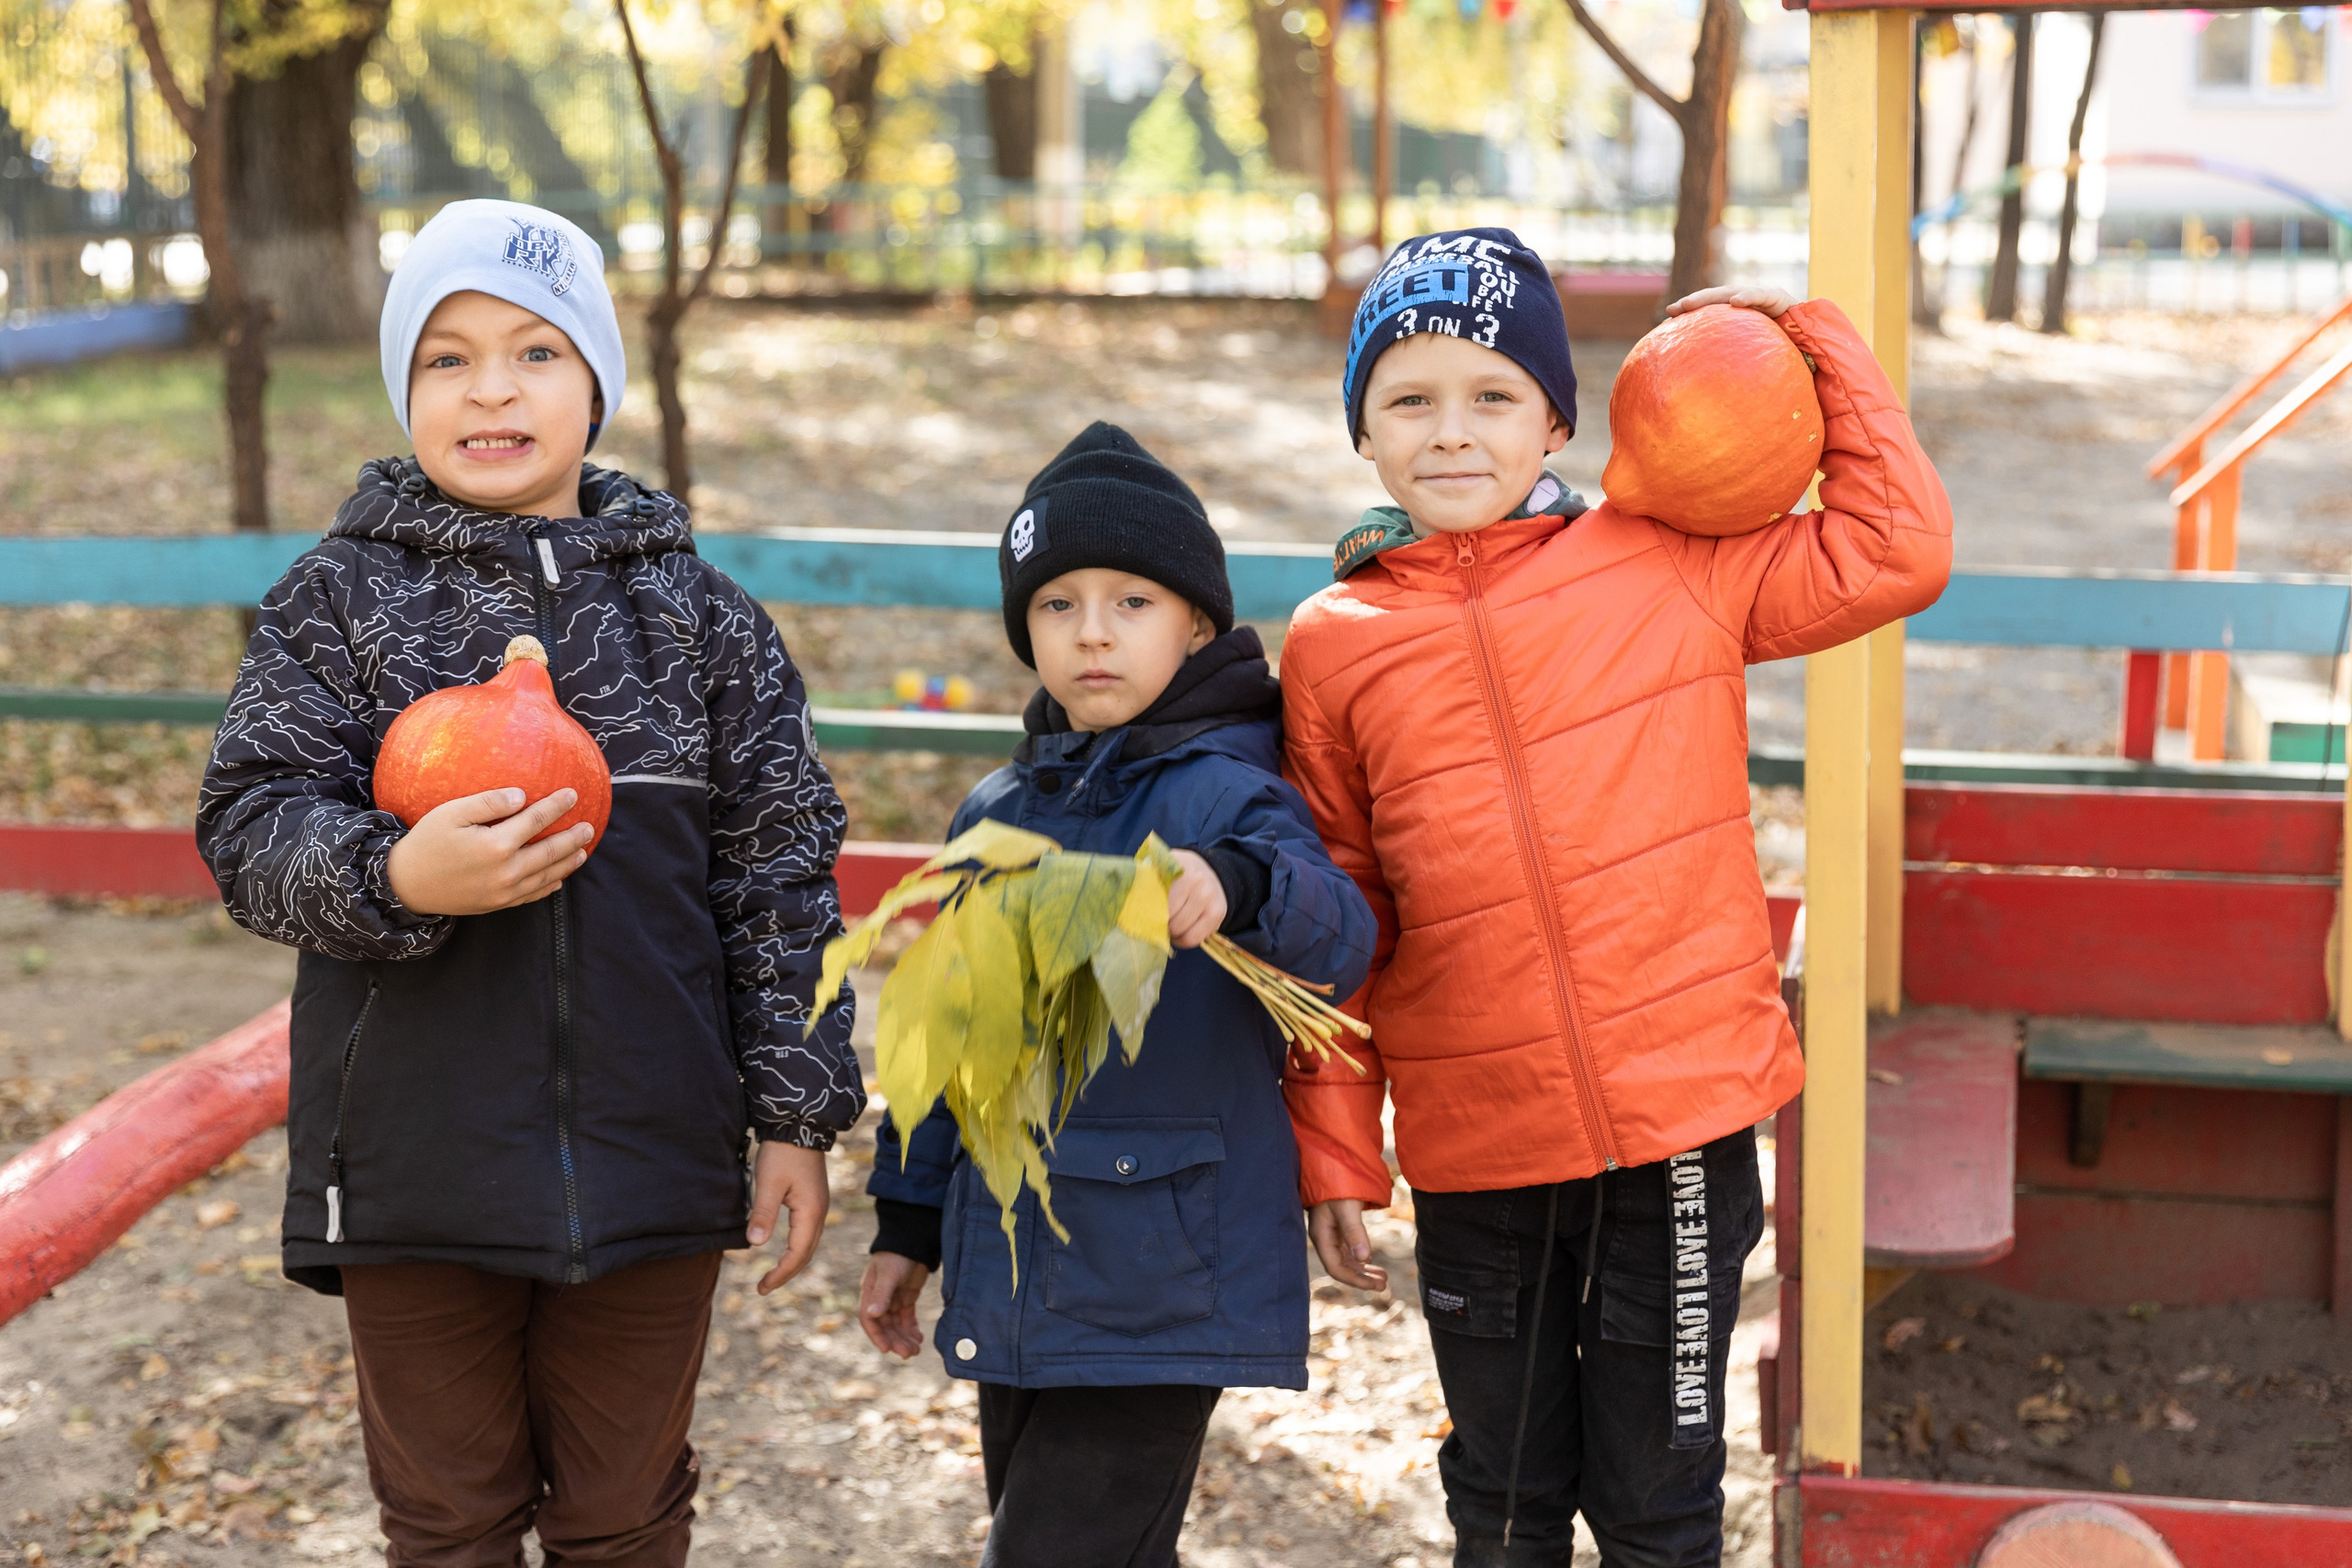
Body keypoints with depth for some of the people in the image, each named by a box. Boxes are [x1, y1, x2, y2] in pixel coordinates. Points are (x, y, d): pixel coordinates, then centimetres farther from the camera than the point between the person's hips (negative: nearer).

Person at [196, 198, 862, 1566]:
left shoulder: (695, 614, 3)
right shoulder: (342, 598, -1)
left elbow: (779, 866, 3)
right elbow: (252, 826, -7)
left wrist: (798, 1113, 1)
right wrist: (398, 878, -27)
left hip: (649, 1174, 1)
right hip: (417, 1172, -1)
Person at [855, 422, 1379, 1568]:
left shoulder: (1224, 795, -10)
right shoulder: (995, 814, 12)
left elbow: (1338, 939, -29)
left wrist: (1236, 885, -50)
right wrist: (907, 1222, 21)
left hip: (1156, 1291, -7)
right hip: (1011, 1281, 7)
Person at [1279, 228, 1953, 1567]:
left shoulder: (1670, 567, -1)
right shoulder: (1335, 648, 1)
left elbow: (1896, 551, -1)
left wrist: (1811, 337, -1)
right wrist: (1337, 1155, 3)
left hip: (1682, 1118, -1)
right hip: (1474, 1148, 1)